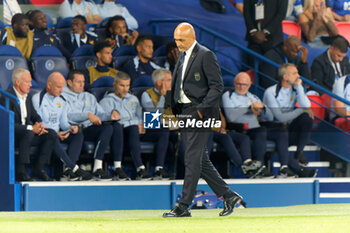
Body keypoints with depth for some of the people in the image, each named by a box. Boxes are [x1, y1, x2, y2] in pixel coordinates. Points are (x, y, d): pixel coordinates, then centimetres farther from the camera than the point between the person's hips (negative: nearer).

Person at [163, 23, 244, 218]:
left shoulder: (206, 55, -9)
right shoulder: (183, 57, 17)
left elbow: (217, 86, -12)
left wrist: (201, 109, -17)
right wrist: (174, 110, 11)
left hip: (200, 114, -9)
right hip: (184, 114, 9)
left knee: (193, 160, -8)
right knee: (201, 160, 9)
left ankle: (184, 206, -7)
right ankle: (229, 196, 17)